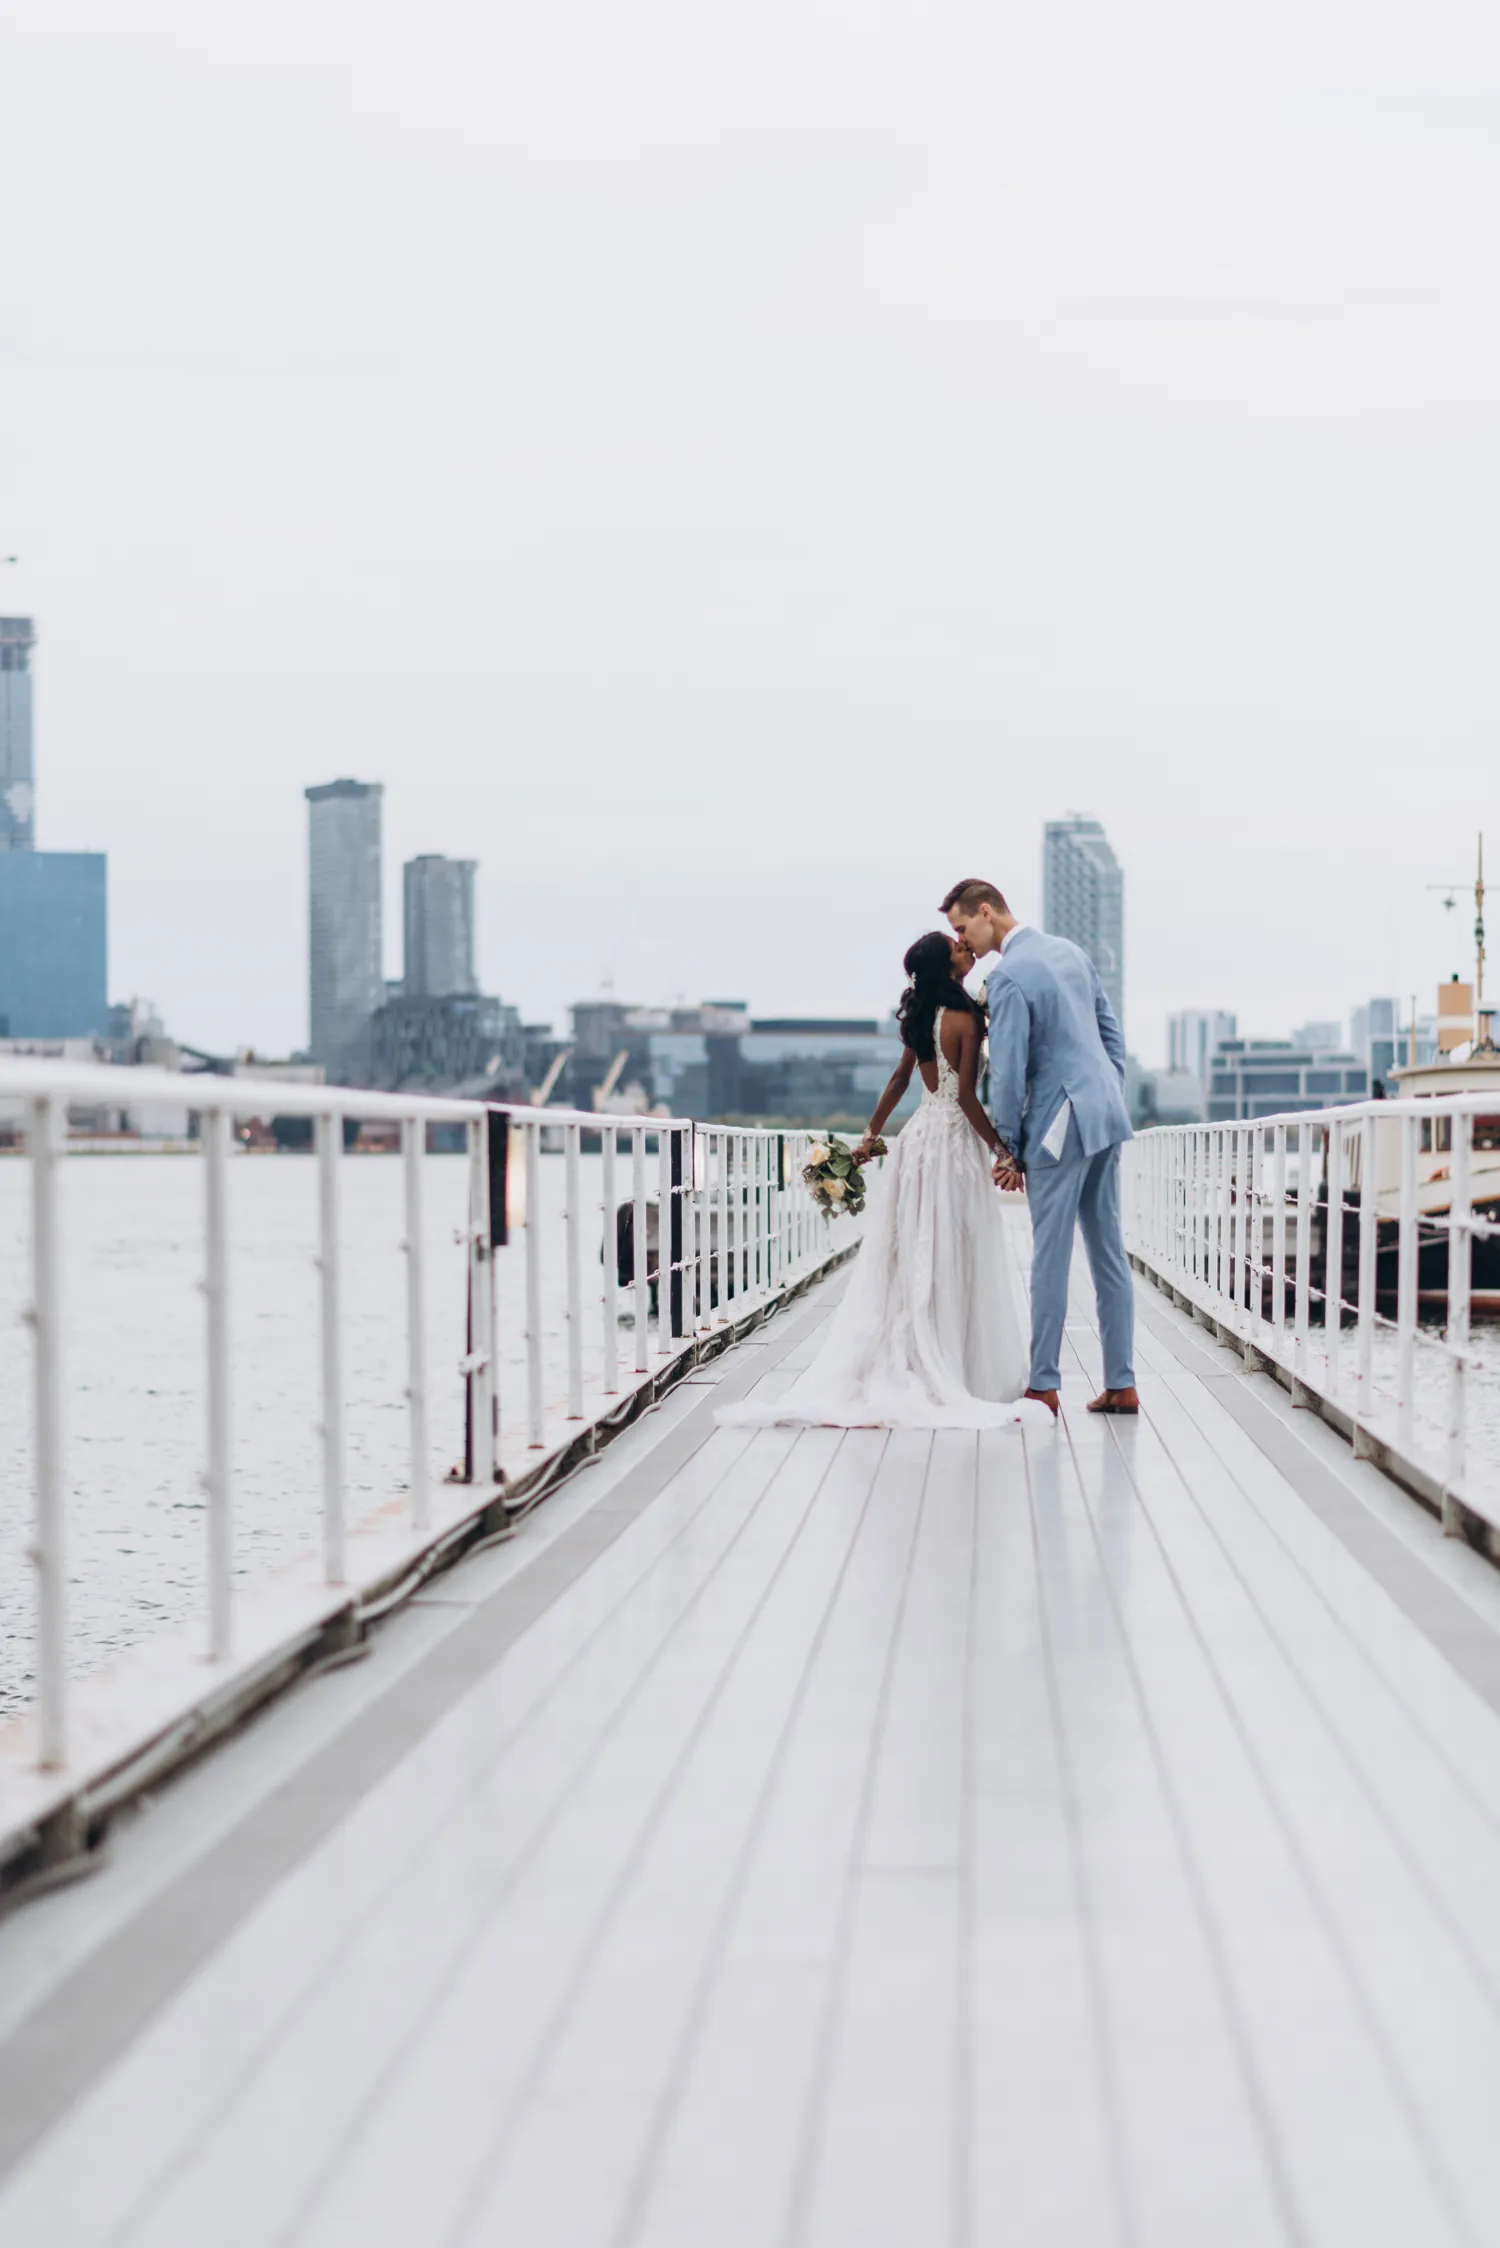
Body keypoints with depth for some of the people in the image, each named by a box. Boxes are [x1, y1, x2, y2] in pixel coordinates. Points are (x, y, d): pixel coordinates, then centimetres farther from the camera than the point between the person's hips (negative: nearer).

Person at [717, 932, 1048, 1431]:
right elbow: (967, 1097, -17)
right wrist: (1002, 1149, -13)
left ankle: (895, 1368, 10)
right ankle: (947, 1375, -1)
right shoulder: (964, 1020, -15)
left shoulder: (919, 1017, 8)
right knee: (951, 1265, -3)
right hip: (955, 1145, -7)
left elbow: (899, 1079, 14)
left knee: (910, 1261, 9)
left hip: (920, 1135, 7)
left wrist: (872, 1133, 22)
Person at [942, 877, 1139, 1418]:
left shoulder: (1008, 975, -14)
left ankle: (1044, 1387, 2)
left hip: (1058, 1127, -8)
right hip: (1106, 1116, 8)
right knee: (1109, 1252, 10)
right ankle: (1121, 1384, 11)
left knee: (1051, 1256, -2)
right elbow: (1111, 1031, 17)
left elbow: (1008, 1069, -15)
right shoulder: (1071, 951, 12)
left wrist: (1008, 1148, -6)